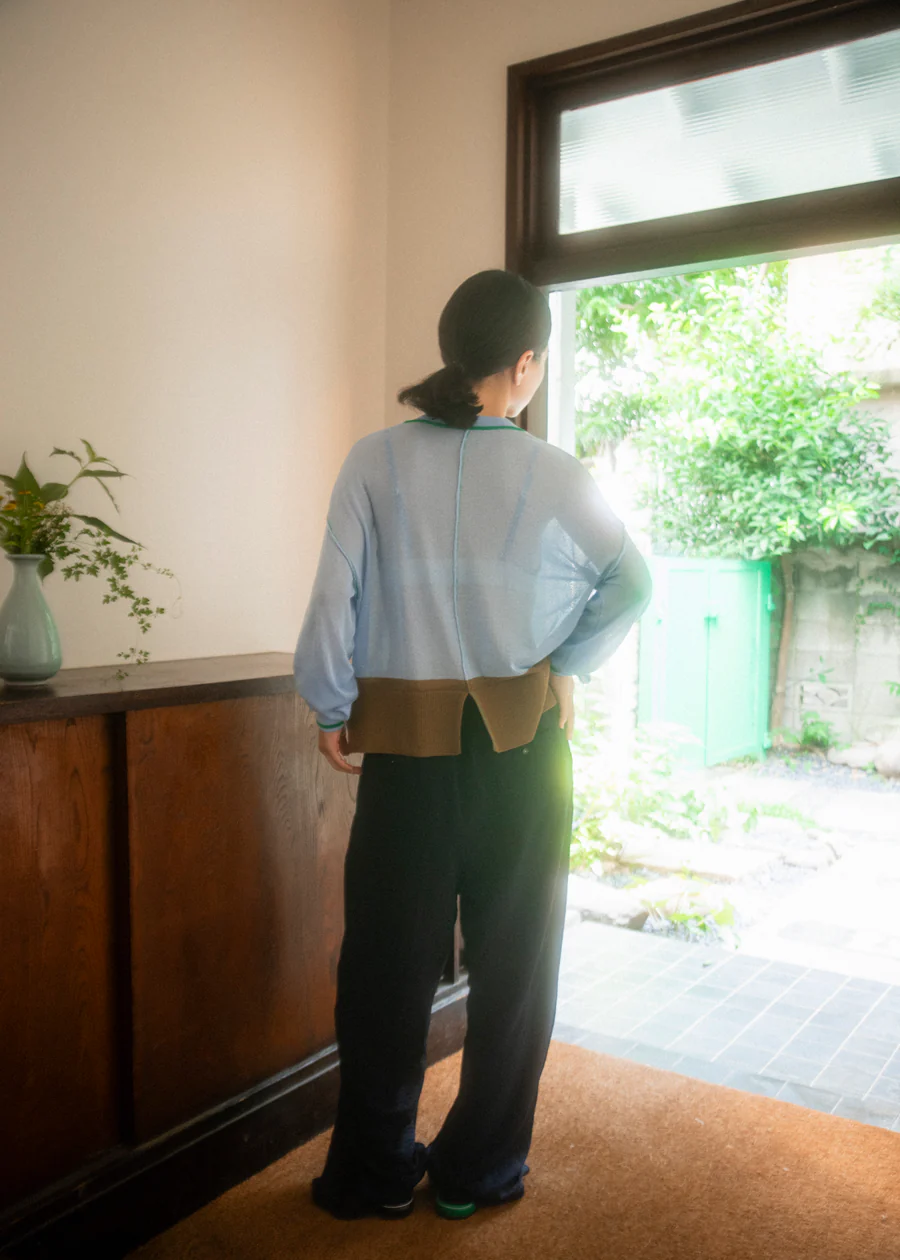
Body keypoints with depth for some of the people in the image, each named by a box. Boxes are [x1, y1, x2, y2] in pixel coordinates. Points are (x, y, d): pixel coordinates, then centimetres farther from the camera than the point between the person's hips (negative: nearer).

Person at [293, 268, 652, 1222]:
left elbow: (335, 598, -6)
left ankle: (372, 1171, 28)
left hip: (405, 742, 1)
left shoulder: (376, 461, -5)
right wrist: (566, 666, 10)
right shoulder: (554, 476, -6)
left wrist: (331, 709, 5)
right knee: (514, 962, 15)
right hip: (523, 742, 0)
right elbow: (631, 584, 3)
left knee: (387, 962, 14)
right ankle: (478, 1171, 28)